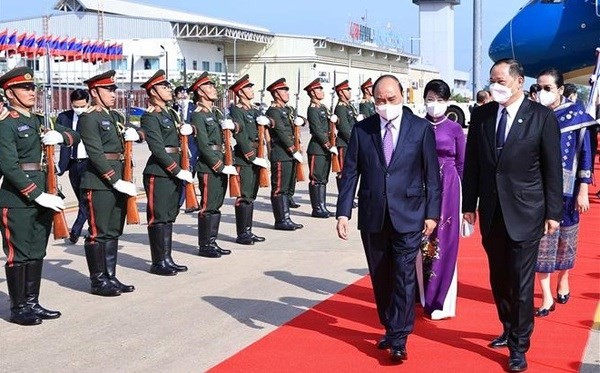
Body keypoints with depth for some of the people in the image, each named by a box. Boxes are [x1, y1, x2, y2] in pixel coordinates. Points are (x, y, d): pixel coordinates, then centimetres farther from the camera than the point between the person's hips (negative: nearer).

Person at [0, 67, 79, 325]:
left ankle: (32, 303, 23)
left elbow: (74, 136, 18)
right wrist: (38, 195, -22)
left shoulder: (38, 121, 14)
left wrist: (59, 135, -5)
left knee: (37, 252, 13)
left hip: (42, 194, 8)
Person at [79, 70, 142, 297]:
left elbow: (135, 133, 23)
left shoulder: (115, 116, 15)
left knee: (114, 233, 12)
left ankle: (110, 277, 21)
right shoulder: (88, 119, -9)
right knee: (99, 233, -1)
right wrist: (116, 181, -19)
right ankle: (98, 282, 7)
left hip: (118, 180, 8)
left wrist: (134, 133, -1)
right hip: (99, 182, -8)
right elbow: (95, 154, -16)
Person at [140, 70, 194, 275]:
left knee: (169, 216, 12)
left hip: (174, 171, 8)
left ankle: (167, 259, 18)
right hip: (158, 173, -8)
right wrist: (178, 171, -17)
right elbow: (157, 148, -16)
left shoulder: (171, 113, 15)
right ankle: (158, 263, 5)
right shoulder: (150, 117, -10)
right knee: (158, 218, -2)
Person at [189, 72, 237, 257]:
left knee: (216, 206, 13)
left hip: (221, 164, 8)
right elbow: (204, 146, -16)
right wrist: (221, 167, -16)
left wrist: (232, 125, -4)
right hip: (208, 167, -8)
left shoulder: (216, 113, 15)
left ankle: (212, 242, 21)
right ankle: (204, 246, 7)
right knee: (208, 207, -2)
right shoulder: (198, 115, -11)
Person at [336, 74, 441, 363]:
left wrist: (432, 213, -3)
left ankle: (398, 339, 1)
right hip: (372, 217, 3)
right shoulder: (361, 130, 2)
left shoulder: (421, 128, -1)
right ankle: (390, 328, 29)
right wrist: (343, 212, -5)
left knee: (403, 276, -6)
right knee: (380, 277, 12)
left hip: (408, 216, -2)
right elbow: (350, 174, 2)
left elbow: (432, 174, 1)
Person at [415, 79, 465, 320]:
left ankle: (442, 300, 8)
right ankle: (424, 296, 17)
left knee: (444, 242, 1)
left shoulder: (455, 129, 1)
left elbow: (462, 164, 4)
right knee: (421, 242, 4)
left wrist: (463, 195, 2)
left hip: (447, 189, -2)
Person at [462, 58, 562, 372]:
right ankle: (509, 330, 33)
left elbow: (552, 168, -4)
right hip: (491, 212, 4)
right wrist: (469, 205, 6)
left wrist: (553, 212, -5)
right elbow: (472, 163, 7)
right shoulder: (481, 115, 3)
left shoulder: (542, 117, -6)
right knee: (498, 278, 14)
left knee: (521, 281, 0)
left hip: (525, 213, -4)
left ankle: (519, 346, 12)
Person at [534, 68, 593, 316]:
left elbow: (585, 154, -5)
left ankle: (563, 281, 37)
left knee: (566, 237, 13)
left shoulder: (576, 114, -6)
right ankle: (546, 296, 6)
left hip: (566, 188, -1)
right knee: (541, 239, 0)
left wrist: (583, 192, -8)